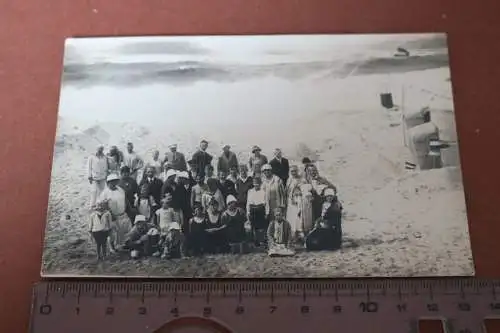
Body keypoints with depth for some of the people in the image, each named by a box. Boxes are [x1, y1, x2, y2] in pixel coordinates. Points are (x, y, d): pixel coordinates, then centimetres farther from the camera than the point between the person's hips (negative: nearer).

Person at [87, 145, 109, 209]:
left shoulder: (105, 157, 6)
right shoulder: (91, 157, -4)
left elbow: (107, 167, 13)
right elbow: (89, 167, -3)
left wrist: (107, 175, 11)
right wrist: (89, 177, -7)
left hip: (103, 177, 4)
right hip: (94, 177, -4)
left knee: (101, 190, 11)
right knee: (94, 191, -6)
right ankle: (92, 205, -1)